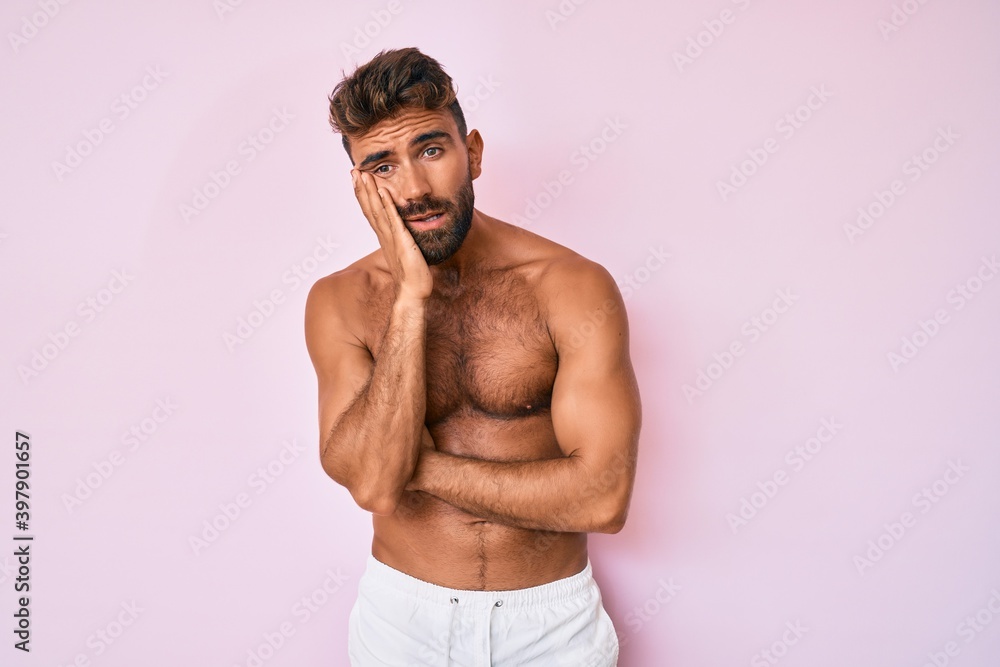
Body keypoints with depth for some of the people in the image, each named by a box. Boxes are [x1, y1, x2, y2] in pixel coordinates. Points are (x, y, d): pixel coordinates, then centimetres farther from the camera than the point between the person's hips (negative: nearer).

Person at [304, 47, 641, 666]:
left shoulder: (574, 285, -15)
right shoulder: (338, 302, -8)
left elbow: (602, 498, -21)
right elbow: (372, 484, -20)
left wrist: (417, 467, -17)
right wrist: (411, 298, -24)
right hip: (402, 613, 2)